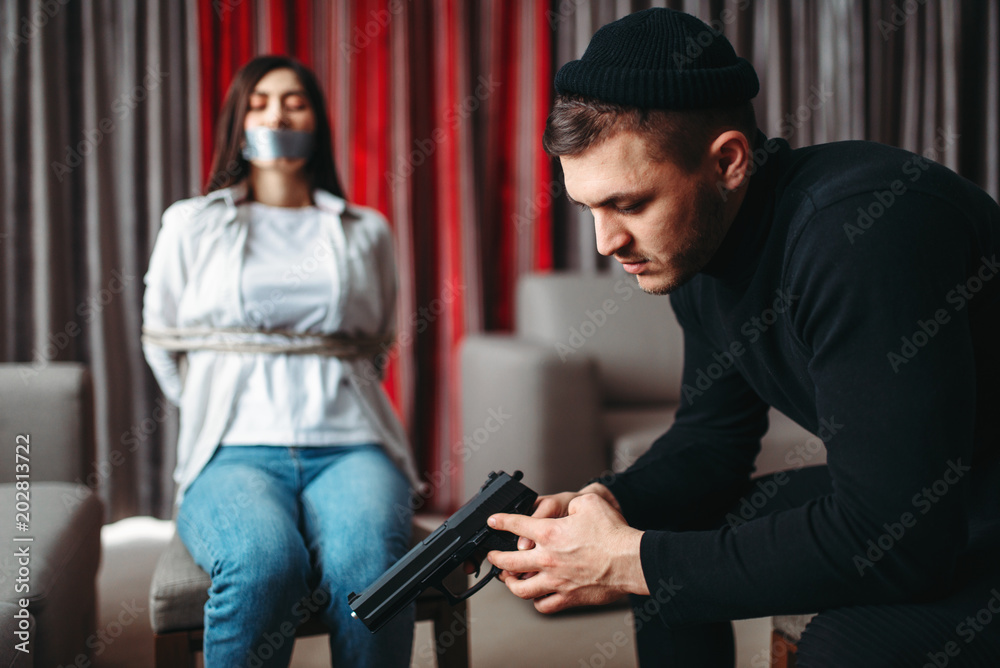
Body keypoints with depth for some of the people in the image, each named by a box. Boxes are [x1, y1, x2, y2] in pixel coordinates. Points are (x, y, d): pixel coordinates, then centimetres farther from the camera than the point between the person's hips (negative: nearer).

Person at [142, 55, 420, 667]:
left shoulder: (368, 232, 18)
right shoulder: (191, 224, 15)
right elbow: (163, 346, 19)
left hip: (350, 445, 1)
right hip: (236, 451, -1)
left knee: (368, 562, -34)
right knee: (263, 564, -36)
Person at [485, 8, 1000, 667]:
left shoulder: (861, 231, -31)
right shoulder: (692, 243, -3)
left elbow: (895, 539, -32)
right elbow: (714, 437, 8)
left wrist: (632, 561, -27)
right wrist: (607, 503, -12)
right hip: (893, 497, 8)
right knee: (664, 527, 7)